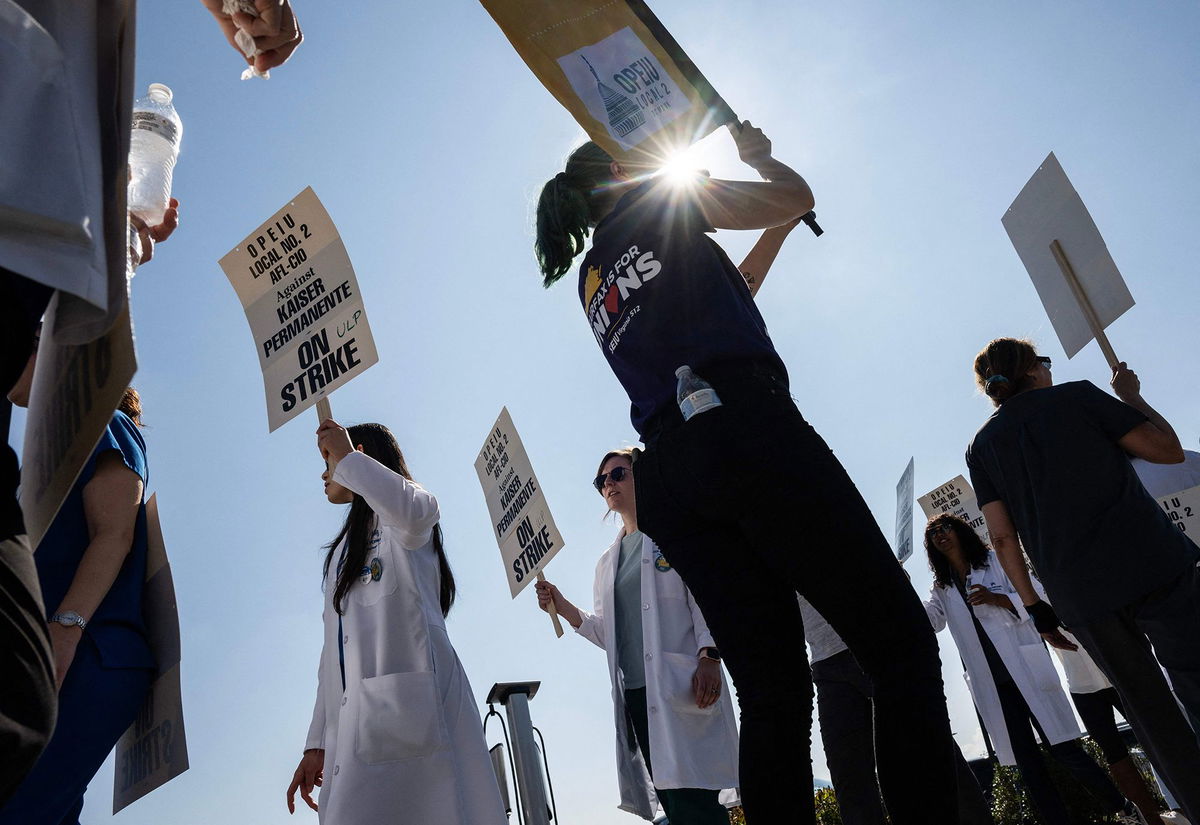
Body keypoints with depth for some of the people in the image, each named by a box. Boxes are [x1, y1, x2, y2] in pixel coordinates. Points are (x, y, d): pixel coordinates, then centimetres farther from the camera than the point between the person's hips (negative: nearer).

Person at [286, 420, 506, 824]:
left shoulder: (400, 526, 10)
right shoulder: (343, 550, 31)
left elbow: (415, 510, -21)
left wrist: (346, 456, -8)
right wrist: (317, 744, 16)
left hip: (407, 705, -7)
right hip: (356, 716, 7)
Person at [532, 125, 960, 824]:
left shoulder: (592, 281, 31)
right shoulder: (659, 200, 14)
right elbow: (798, 198, 20)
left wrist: (778, 233, 49)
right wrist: (758, 156, 40)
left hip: (669, 479, 7)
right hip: (742, 424, -6)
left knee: (773, 690, 5)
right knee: (900, 639, -4)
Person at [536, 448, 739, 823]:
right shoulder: (607, 562, 23)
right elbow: (607, 634, 18)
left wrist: (708, 656, -18)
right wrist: (563, 608, 3)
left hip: (680, 684, -6)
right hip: (634, 691, 6)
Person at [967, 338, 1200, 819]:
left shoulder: (981, 446, 10)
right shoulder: (1077, 396, 4)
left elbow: (1003, 536, 5)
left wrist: (1033, 605, 11)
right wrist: (1130, 395, 21)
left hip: (1078, 597, 2)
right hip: (1152, 566, -2)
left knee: (1151, 713, 11)